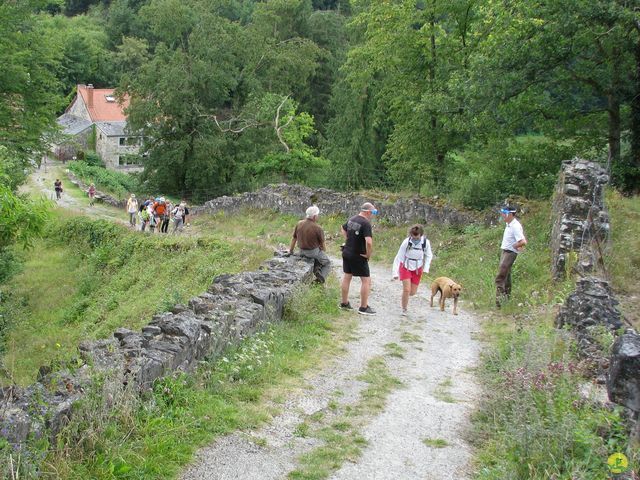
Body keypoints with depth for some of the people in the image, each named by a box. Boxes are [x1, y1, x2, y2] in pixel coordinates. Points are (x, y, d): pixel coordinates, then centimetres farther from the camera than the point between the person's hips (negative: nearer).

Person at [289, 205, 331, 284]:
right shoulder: (317, 228, -21)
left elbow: (294, 238, 2)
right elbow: (322, 244, -8)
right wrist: (324, 252, 12)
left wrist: (291, 251, 15)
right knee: (327, 263, 16)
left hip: (302, 252, 6)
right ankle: (322, 276, -3)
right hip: (314, 251, -6)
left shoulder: (299, 224, -7)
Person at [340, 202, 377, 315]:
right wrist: (368, 255, -16)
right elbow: (369, 242, -31)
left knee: (347, 277, 17)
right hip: (358, 256, -8)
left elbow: (343, 229, 27)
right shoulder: (366, 224, -20)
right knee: (366, 280, 1)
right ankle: (364, 307, 5)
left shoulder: (351, 219, 6)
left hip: (347, 252, 8)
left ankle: (344, 303, 28)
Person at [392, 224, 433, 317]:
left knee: (413, 292, 5)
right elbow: (398, 258, -14)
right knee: (406, 290, -14)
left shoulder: (426, 242, -16)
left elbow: (429, 256, 4)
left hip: (417, 269, 2)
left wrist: (426, 268, -5)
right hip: (405, 268, -2)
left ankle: (406, 297, 41)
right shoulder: (406, 242, -21)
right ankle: (404, 310, 4)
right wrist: (395, 273, -16)